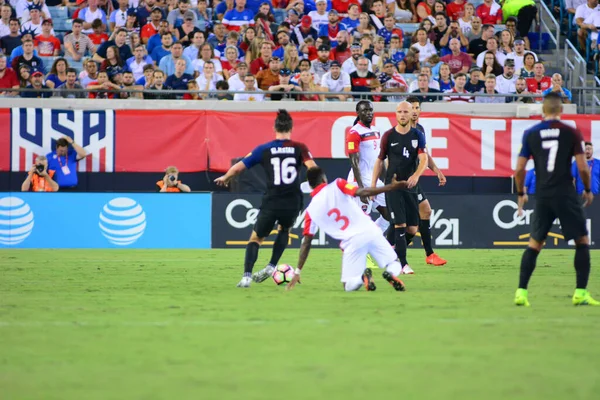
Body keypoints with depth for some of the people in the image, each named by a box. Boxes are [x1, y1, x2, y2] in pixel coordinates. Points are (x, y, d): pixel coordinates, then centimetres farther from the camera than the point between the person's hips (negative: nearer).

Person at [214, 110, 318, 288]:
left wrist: (225, 178, 25)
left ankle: (247, 276, -5)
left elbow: (238, 167, 6)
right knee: (284, 230, 33)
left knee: (256, 238, 14)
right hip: (293, 202, 1)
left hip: (271, 202, -1)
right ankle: (271, 266, 18)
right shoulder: (299, 148, 3)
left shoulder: (264, 149, 4)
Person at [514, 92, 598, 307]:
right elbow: (583, 168, -6)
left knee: (534, 244, 11)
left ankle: (521, 291, 2)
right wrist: (588, 190, 11)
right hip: (566, 195, -3)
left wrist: (521, 194, 17)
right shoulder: (571, 133, -4)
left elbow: (519, 169, 2)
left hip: (542, 196, 3)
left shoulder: (531, 134, 3)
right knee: (582, 241, 9)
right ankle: (581, 293, 1)